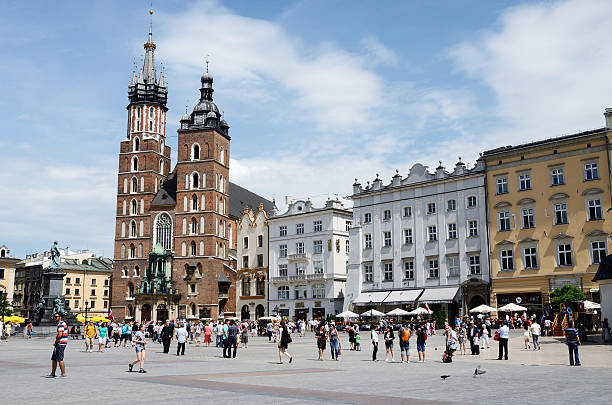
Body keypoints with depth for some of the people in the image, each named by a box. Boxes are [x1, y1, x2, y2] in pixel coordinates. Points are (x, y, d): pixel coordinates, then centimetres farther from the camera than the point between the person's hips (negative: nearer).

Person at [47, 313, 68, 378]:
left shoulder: (61, 324, -15)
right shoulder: (63, 323, 18)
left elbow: (60, 335, -24)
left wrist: (55, 342, -10)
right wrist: (56, 341, 17)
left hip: (61, 343, -11)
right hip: (59, 344, 11)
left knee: (60, 359, -6)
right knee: (54, 359, 15)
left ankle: (63, 374, -2)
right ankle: (53, 373, 22)